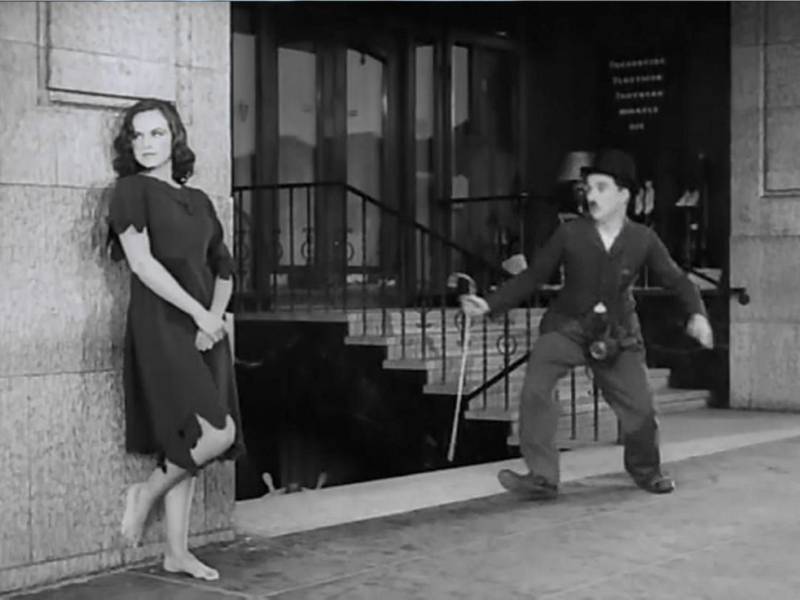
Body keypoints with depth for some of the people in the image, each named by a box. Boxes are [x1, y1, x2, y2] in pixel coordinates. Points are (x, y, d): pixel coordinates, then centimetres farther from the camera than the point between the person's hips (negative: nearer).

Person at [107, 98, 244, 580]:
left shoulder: (198, 201, 16)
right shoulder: (132, 190, -1)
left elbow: (223, 269, 16)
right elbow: (142, 262, -12)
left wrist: (217, 316, -3)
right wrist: (198, 311, -14)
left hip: (205, 330, 6)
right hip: (161, 327, -6)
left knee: (188, 443, 7)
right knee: (218, 433, -17)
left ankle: (178, 553, 15)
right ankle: (146, 494, 6)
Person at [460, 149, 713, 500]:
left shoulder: (643, 240, -4)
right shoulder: (570, 234, -8)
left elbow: (676, 279, 3)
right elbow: (533, 277, -2)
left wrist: (697, 314, -14)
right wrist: (490, 305, -11)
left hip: (617, 335, 1)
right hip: (567, 327, -1)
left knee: (639, 408, 1)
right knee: (535, 389, -22)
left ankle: (645, 470, 33)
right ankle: (541, 477, -13)